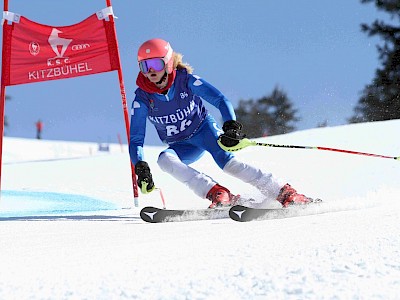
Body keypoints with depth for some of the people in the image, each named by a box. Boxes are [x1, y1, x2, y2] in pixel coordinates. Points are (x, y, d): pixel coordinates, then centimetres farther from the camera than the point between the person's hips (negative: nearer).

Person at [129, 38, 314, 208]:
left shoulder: (185, 80, -20)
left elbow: (221, 100, -23)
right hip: (182, 147, 3)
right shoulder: (142, 99, -16)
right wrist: (140, 167, -36)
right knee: (164, 159, -29)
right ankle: (216, 193, -36)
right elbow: (136, 140, -17)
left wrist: (231, 125, -42)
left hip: (203, 129, -3)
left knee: (226, 162, -29)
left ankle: (285, 193, -28)